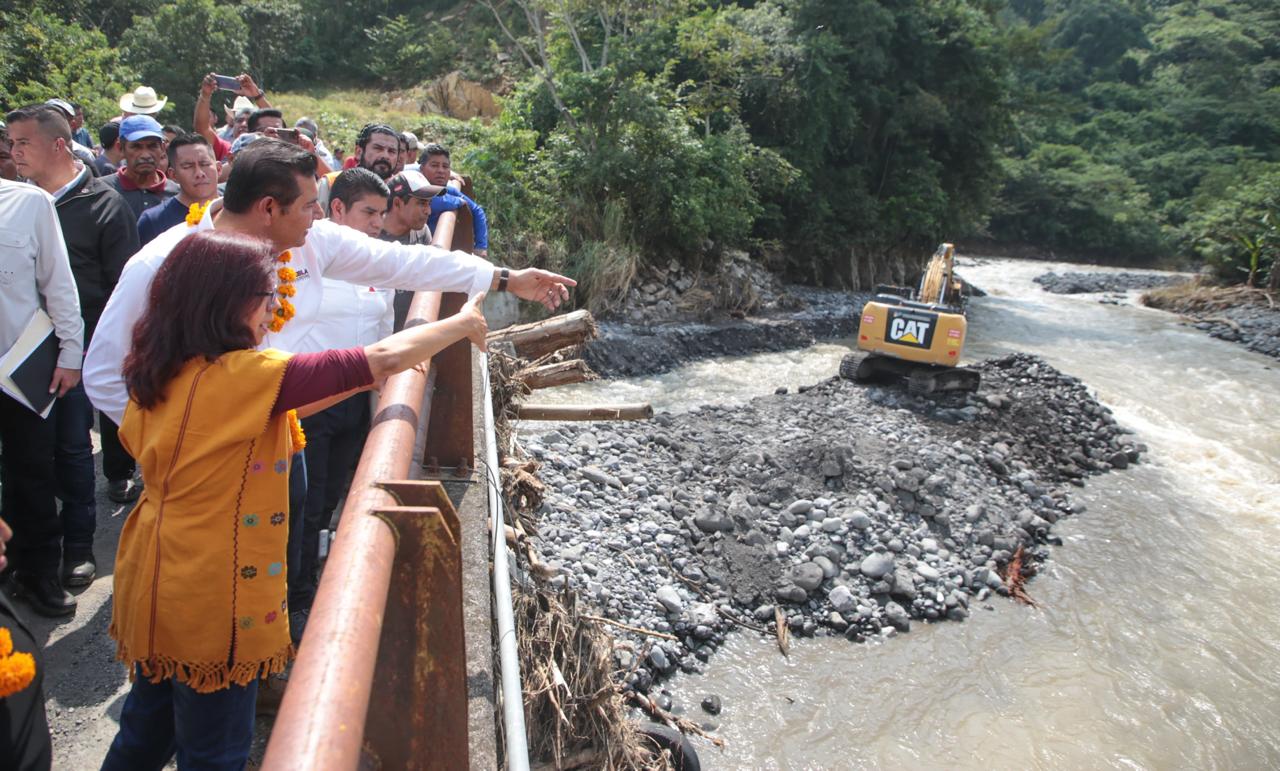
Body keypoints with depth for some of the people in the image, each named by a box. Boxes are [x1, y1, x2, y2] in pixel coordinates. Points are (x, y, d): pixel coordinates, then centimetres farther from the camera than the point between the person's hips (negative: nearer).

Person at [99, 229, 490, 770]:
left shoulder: (161, 373, 1)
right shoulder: (246, 375, -24)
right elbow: (383, 358, -24)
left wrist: (357, 383, 6)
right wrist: (461, 323, -10)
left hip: (152, 583, 8)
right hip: (208, 599, -8)